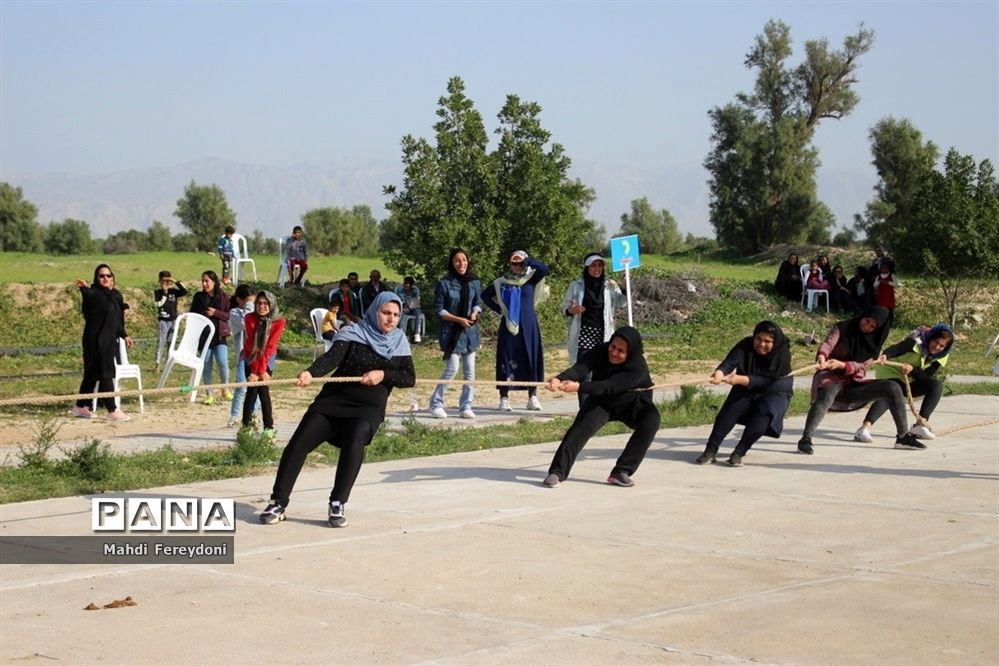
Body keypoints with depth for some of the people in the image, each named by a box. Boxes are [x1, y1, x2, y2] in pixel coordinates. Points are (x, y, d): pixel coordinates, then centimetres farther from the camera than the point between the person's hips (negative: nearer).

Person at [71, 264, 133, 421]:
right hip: (95, 340, -8)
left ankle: (80, 407, 26)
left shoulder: (116, 295, 12)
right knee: (105, 374, -8)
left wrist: (124, 335, 28)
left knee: (92, 373, 15)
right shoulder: (94, 293, -9)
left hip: (109, 340, 8)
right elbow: (88, 295, -33)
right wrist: (84, 288, -54)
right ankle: (112, 411, -7)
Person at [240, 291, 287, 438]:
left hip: (267, 358, 0)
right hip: (250, 357, 0)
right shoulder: (250, 318, -19)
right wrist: (256, 370, -25)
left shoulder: (279, 321, -19)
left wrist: (261, 370, -23)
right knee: (252, 390, -11)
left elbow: (270, 346, -21)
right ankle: (246, 426, -10)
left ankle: (269, 427, -7)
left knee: (263, 390, -10)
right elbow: (253, 345, -22)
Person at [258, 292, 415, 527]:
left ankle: (338, 505, -23)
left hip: (369, 407, 0)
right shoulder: (354, 333, -1)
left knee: (354, 442, -31)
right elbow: (332, 357, -17)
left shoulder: (399, 342, 9)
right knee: (298, 444, -13)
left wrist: (383, 374, -15)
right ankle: (278, 503, 0)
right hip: (334, 400, 0)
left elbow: (409, 378, 4)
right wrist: (311, 373, -36)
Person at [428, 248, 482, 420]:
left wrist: (475, 312, -10)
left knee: (469, 371, 4)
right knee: (452, 368, -12)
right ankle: (436, 404, 1)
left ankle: (465, 407, 13)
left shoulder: (475, 282, 4)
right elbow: (439, 310, -6)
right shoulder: (444, 283, -8)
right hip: (451, 331, -5)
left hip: (470, 330, 5)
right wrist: (459, 319, -14)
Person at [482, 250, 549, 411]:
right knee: (506, 360, -1)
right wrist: (498, 309, 4)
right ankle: (504, 398, 2)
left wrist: (527, 260, -16)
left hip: (528, 327, 0)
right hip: (509, 326, 0)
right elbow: (485, 295, 13)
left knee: (532, 359, 2)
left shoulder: (531, 279, 3)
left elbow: (544, 268, -15)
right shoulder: (502, 282, 5)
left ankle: (532, 397, 11)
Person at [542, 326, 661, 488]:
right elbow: (580, 368, -38)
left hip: (633, 406, -2)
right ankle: (557, 472, -23)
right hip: (602, 402, 2)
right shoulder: (602, 351, -22)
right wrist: (560, 379, -59)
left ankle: (621, 472, -25)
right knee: (582, 427, -23)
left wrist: (579, 387, -59)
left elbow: (609, 386, -45)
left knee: (651, 420, -29)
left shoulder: (638, 367, -33)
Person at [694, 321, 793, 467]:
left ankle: (739, 453, -26)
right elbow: (730, 361, -35)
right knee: (730, 410, -22)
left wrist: (742, 380, -49)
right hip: (747, 390, 2)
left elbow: (766, 380, -34)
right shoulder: (746, 345, -18)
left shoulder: (783, 354, -25)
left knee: (762, 417, -30)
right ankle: (710, 451, -23)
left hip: (774, 391, -2)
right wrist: (720, 372, -59)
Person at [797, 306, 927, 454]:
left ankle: (903, 437, -4)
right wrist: (821, 357, -44)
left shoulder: (873, 344, 9)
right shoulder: (841, 329, 0)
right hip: (831, 378, -4)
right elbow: (827, 344, -20)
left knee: (893, 388, -13)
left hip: (854, 383, 4)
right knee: (827, 395, -41)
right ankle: (805, 440, -40)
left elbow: (862, 366, -8)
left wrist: (841, 365, -29)